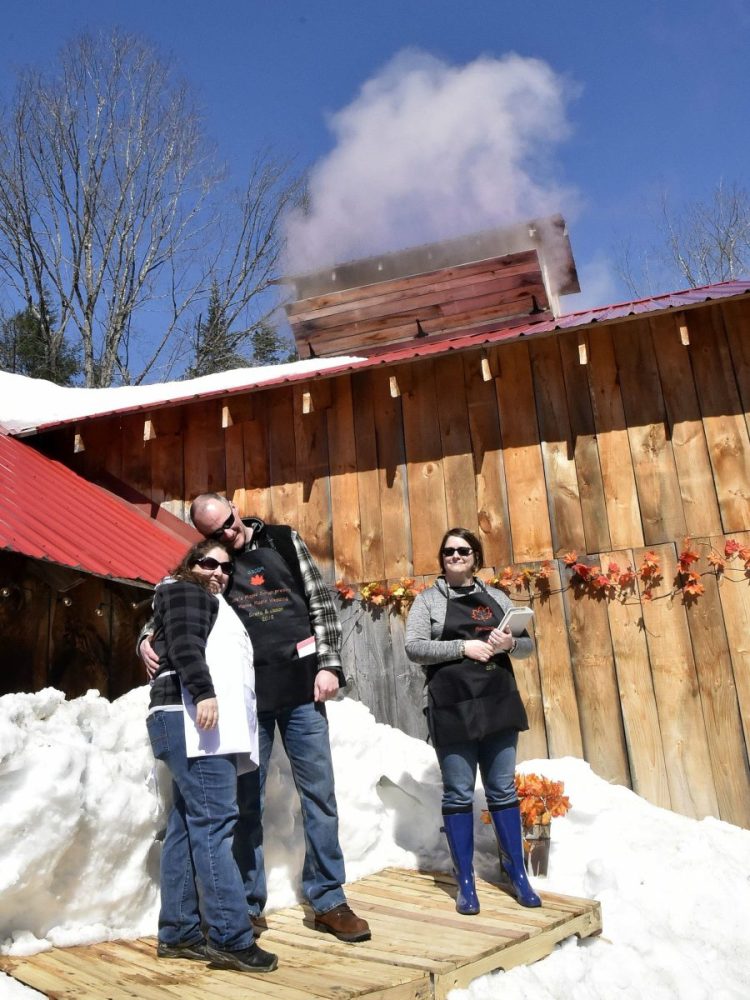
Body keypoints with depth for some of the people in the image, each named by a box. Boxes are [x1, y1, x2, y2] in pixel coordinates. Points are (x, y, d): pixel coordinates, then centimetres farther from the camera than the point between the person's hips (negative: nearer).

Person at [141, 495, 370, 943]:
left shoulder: (284, 541, 4)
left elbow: (322, 602, 4)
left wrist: (329, 664, -3)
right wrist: (149, 640, -10)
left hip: (301, 688, 1)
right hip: (246, 695, 0)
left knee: (319, 792, 5)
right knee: (247, 800, 7)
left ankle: (328, 899, 18)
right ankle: (248, 905, 21)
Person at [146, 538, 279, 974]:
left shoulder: (211, 602, 33)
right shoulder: (185, 592, 5)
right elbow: (184, 644, -13)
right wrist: (203, 693, -26)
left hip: (199, 722, 10)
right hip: (194, 718, -10)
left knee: (189, 825, 6)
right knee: (214, 822, -15)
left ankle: (178, 933, 8)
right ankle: (232, 938, -17)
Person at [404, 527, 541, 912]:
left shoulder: (496, 598, 14)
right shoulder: (427, 599, 4)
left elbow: (527, 645, 14)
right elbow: (414, 647, -8)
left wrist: (510, 643, -9)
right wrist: (464, 647, -17)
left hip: (498, 702, 3)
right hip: (453, 707, -3)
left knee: (503, 790, 9)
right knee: (458, 793, 3)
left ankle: (517, 875, 21)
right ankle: (465, 882, 14)